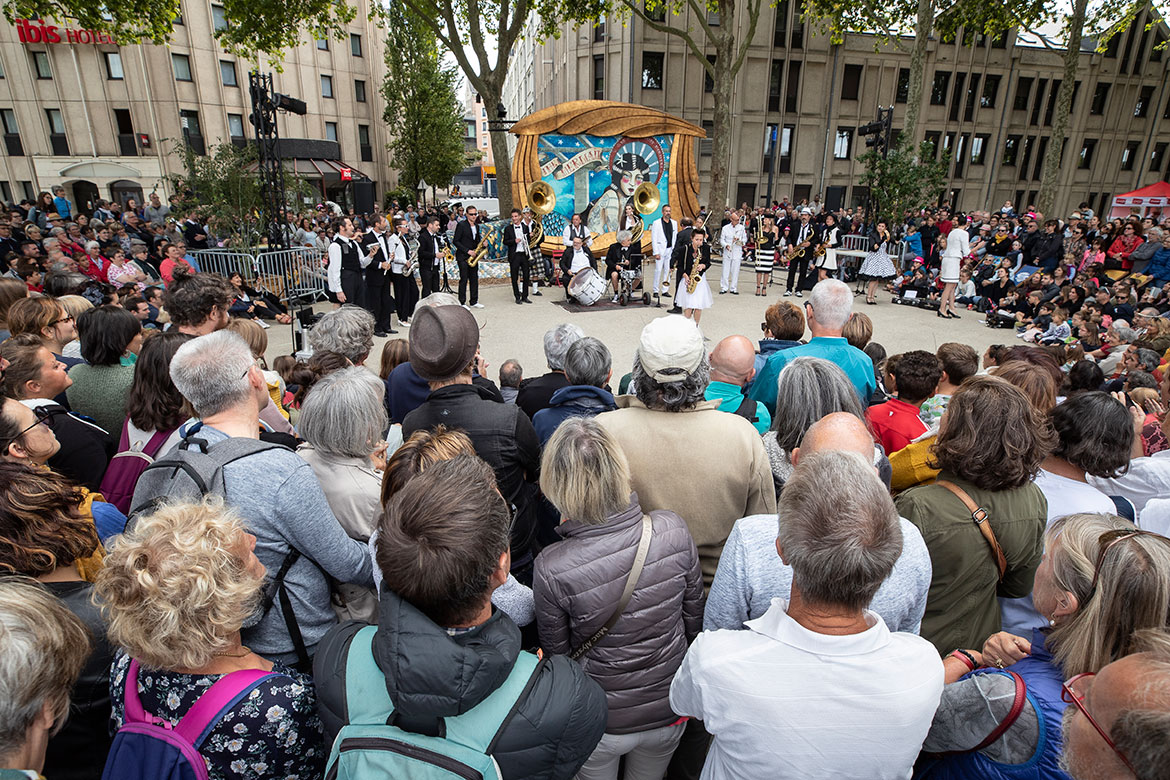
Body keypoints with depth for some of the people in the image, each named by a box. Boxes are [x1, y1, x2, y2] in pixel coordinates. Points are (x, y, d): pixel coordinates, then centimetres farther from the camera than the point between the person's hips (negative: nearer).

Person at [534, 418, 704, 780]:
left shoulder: (551, 569, -30)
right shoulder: (674, 531, -23)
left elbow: (557, 654, -12)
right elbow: (694, 623, -7)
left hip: (600, 727, -2)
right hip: (669, 713, 3)